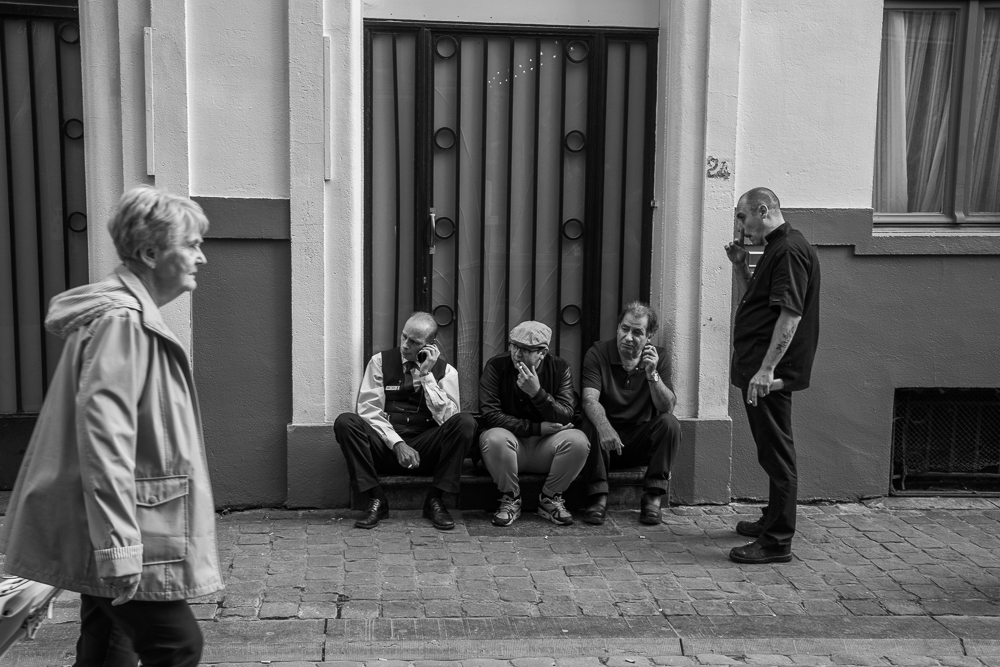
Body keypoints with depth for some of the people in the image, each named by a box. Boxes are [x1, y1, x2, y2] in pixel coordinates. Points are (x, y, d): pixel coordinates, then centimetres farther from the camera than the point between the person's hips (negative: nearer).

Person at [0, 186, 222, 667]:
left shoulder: (131, 316, 15)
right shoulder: (120, 320, -19)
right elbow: (104, 438, -27)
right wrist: (119, 546, -28)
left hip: (104, 535, 11)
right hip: (122, 539, -10)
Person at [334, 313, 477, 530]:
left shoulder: (445, 371, 3)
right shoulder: (381, 362, 4)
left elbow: (447, 419, -10)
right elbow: (369, 411, -5)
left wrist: (426, 376, -14)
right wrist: (397, 443, -17)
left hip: (426, 451, 0)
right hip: (386, 445, 0)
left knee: (465, 422, -26)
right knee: (345, 422, -26)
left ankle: (435, 500, -15)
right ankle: (376, 499, -16)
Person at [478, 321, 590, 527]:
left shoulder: (560, 369, -4)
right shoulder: (496, 367, -8)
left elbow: (566, 417, -13)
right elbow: (490, 415, -16)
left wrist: (537, 393, -30)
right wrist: (537, 428, -20)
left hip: (545, 447, 1)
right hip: (512, 443, -1)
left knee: (578, 440, -27)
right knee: (494, 438, -35)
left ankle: (550, 498, -3)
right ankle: (511, 498, -9)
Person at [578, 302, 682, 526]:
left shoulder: (659, 358, -1)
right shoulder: (598, 354, -8)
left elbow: (667, 408, -12)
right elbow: (590, 400, -23)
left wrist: (652, 374, -28)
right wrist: (605, 428, -44)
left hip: (641, 443, 2)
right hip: (606, 442, -2)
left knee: (669, 423, -24)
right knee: (592, 424, -32)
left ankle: (652, 497, -19)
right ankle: (598, 496, -24)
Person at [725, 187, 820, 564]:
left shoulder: (790, 250, -14)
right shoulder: (775, 249, 18)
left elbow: (790, 314, -22)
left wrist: (766, 369, -26)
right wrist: (740, 265, 12)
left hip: (769, 373, -10)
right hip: (759, 368, 10)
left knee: (776, 452, -5)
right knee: (772, 449, 19)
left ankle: (777, 542, 1)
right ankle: (772, 522, 32)